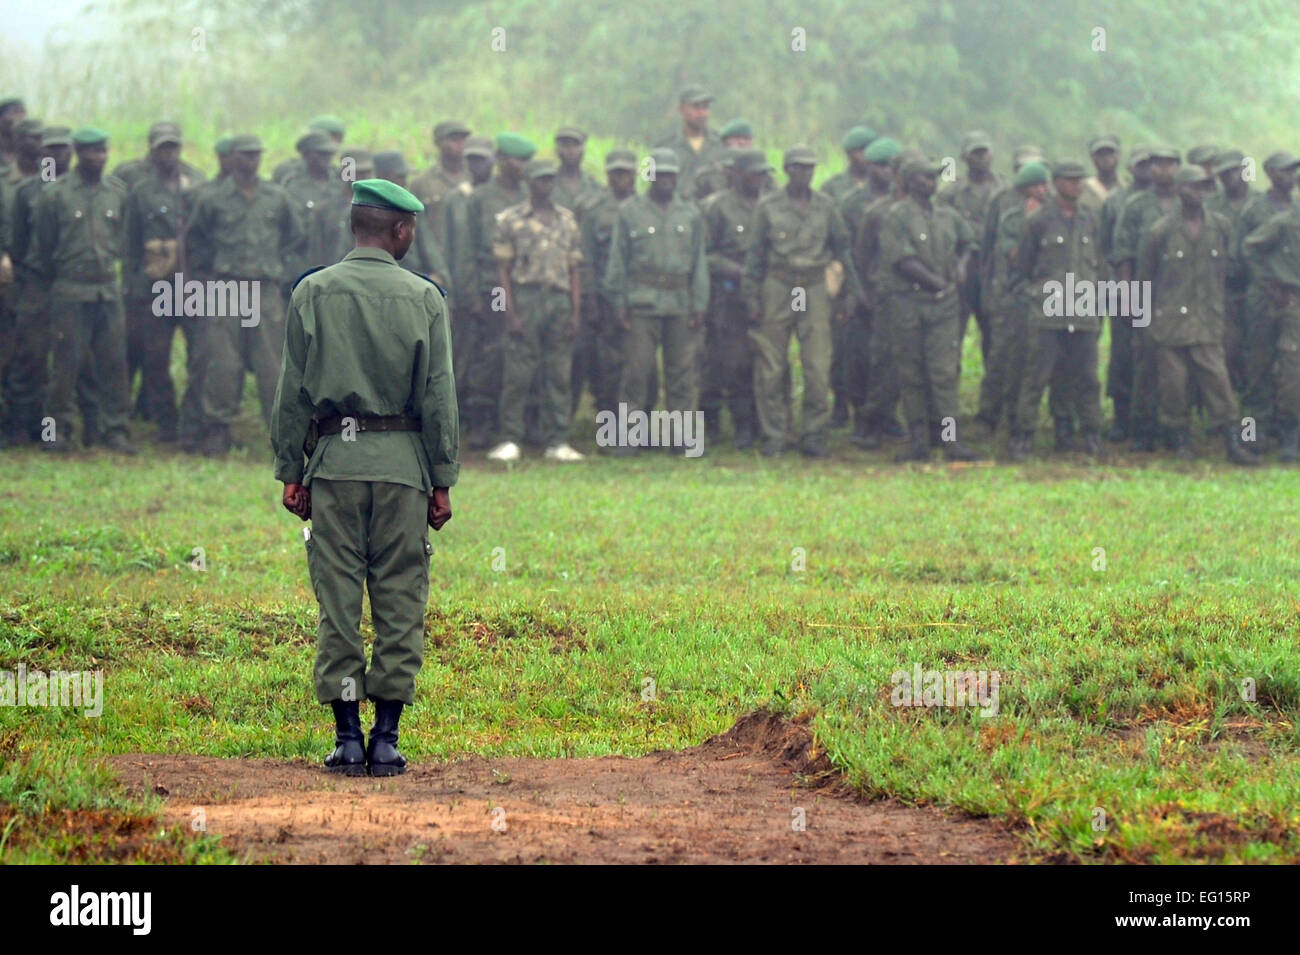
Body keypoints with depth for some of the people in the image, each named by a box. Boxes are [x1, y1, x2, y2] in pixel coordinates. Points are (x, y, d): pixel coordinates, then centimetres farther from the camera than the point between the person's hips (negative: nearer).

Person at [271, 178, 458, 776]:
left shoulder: (313, 293, 4)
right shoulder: (423, 298, 2)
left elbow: (292, 391, 2)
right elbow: (439, 397, 0)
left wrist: (290, 471, 8)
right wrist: (443, 481, 4)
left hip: (334, 460, 1)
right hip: (402, 460, -1)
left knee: (338, 603, 3)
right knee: (400, 603, 4)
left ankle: (347, 737, 1)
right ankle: (386, 737, 2)